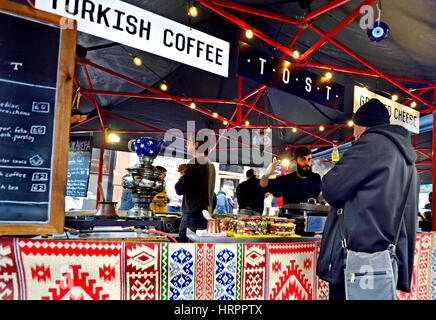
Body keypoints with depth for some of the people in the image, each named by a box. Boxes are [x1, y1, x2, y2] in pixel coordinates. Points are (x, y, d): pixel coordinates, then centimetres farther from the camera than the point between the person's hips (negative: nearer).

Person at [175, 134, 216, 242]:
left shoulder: (194, 163, -13)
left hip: (193, 215, -9)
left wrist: (180, 175, 5)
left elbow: (179, 190, -14)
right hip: (207, 214, 9)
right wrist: (185, 173, 12)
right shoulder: (210, 165, 14)